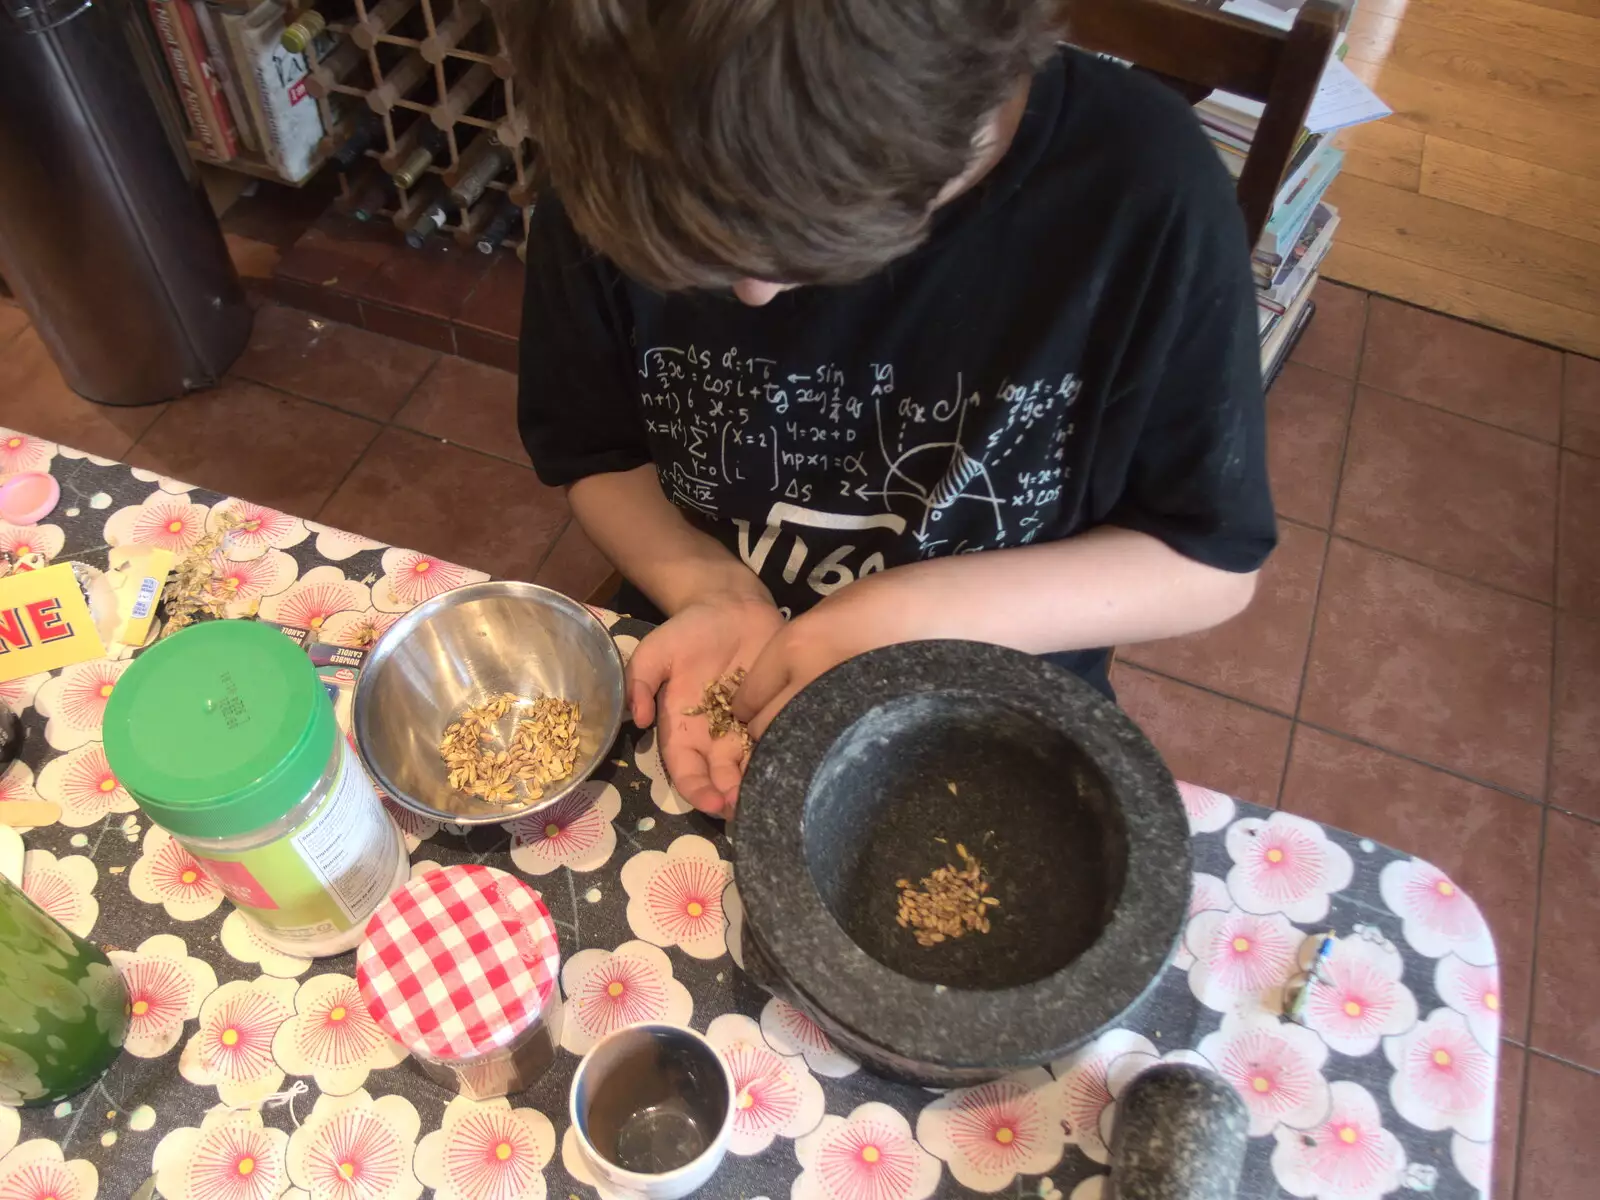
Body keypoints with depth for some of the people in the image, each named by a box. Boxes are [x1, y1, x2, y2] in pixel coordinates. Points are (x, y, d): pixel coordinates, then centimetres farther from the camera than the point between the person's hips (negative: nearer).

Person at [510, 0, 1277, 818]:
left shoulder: (1148, 190, -22)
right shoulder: (616, 177, -16)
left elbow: (1214, 566, -12)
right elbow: (595, 457, -1)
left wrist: (915, 617, -24)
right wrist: (712, 591, -20)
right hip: (711, 687, 2)